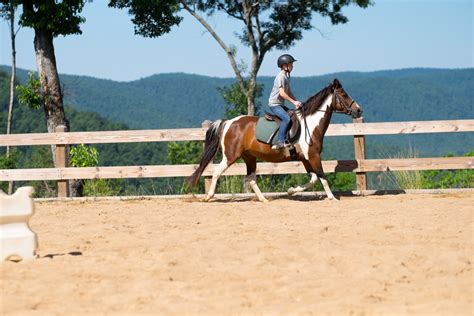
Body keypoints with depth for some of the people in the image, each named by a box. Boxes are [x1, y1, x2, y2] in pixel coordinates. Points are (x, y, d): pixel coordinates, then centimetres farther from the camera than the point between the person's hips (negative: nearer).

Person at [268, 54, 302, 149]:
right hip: (274, 104, -10)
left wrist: (296, 102, 7)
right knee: (286, 118, -28)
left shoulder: (286, 76, 14)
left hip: (280, 104, 10)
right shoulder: (281, 76, -16)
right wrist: (294, 102, -19)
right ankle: (280, 142, -31)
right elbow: (282, 93, -22)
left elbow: (289, 92, 18)